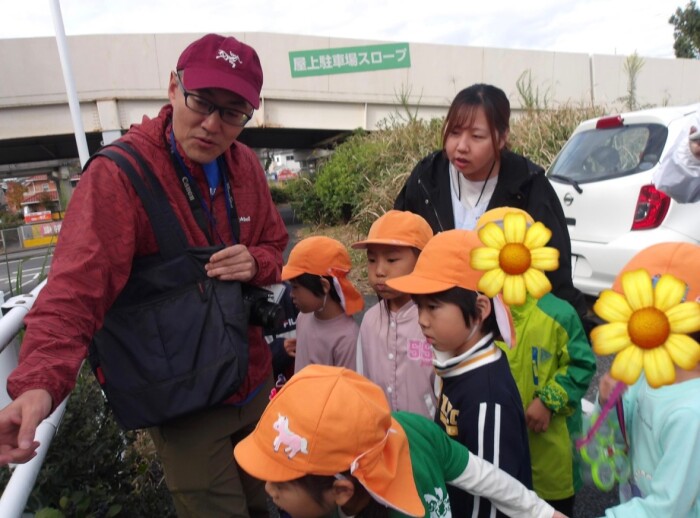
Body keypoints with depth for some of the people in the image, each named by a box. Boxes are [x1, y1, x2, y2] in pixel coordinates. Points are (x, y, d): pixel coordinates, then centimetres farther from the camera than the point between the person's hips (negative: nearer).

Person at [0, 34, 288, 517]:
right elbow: (76, 292, -29)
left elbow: (274, 247, 8)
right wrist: (39, 384, -45)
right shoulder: (116, 176, -21)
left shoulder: (246, 165, -2)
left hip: (255, 383, 6)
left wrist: (256, 263, -15)